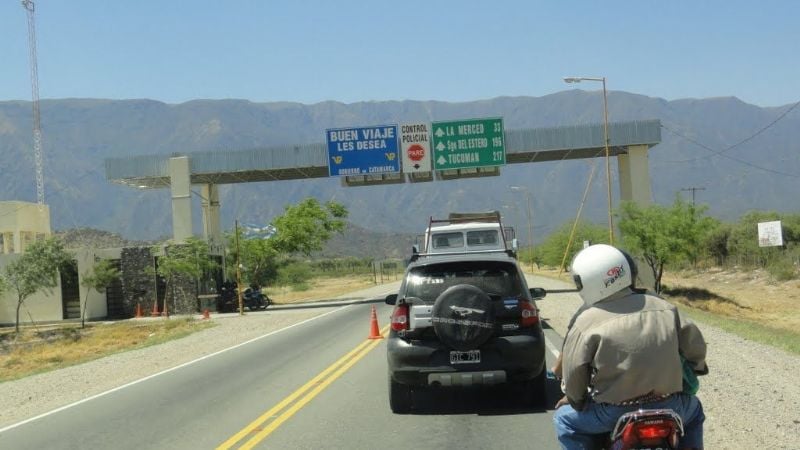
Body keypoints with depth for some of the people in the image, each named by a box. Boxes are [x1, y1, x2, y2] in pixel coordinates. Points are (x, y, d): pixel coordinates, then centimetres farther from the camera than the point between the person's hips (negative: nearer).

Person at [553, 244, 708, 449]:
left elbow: (574, 370, -8)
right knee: (693, 410, 36)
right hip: (668, 407, 4)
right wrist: (697, 365, 35)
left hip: (615, 413, -3)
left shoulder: (587, 321, -6)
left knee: (564, 419, 20)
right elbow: (693, 342, 14)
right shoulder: (663, 308, 6)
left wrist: (574, 399, 11)